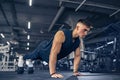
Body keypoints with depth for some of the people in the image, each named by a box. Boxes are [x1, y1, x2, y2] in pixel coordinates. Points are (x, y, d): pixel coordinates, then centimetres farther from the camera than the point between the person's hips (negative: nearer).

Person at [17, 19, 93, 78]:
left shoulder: (78, 42, -19)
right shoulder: (61, 34, -43)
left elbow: (77, 56, -8)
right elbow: (53, 53, -47)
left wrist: (75, 71, -12)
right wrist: (53, 73, -48)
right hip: (43, 49, -6)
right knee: (33, 56, 25)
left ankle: (28, 61, 65)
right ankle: (22, 58, 58)